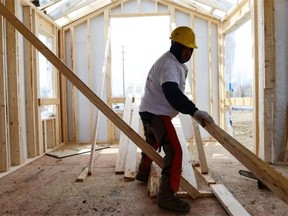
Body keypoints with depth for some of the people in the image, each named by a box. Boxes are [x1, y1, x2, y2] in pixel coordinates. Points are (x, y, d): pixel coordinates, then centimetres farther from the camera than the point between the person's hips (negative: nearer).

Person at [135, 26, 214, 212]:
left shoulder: (175, 62, 13)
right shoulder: (169, 64, -22)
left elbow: (174, 90, 25)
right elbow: (172, 93, -42)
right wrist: (194, 111, -50)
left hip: (150, 111, 11)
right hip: (157, 114, -11)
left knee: (152, 143, 28)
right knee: (175, 152, -15)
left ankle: (143, 173, 50)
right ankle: (167, 196, -8)